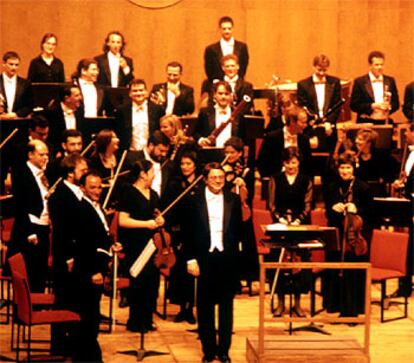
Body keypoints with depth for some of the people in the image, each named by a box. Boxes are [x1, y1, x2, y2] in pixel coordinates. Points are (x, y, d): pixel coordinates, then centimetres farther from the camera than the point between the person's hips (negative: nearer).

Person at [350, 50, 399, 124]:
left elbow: (396, 104, 13)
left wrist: (389, 106, -10)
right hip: (366, 123, -3)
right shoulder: (360, 82, 1)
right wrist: (373, 106, -15)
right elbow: (354, 105, -4)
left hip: (385, 123, 3)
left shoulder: (390, 81, 11)